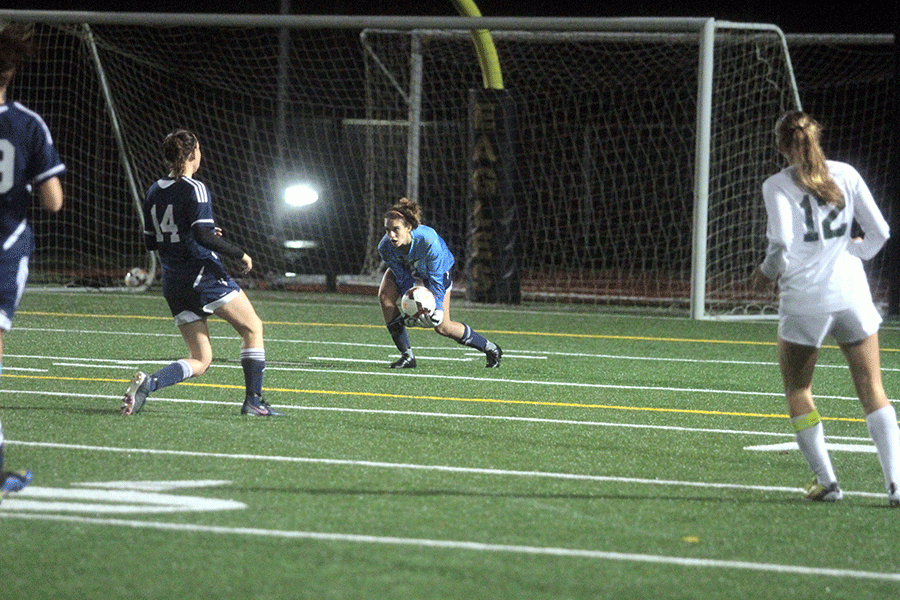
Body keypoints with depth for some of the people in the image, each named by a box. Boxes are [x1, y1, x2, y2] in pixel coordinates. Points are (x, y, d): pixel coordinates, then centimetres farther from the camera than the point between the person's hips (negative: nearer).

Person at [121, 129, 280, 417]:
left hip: (173, 284, 7)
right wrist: (240, 254, -10)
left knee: (201, 360, 9)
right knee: (253, 328, 12)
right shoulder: (195, 190, -12)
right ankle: (253, 401, 8)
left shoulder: (154, 192, 9)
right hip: (204, 274, -7)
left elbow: (150, 241, 15)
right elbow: (203, 236, -21)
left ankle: (148, 382, -14)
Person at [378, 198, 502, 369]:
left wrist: (437, 307, -33)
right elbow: (403, 277, -20)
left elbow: (435, 278, -30)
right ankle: (407, 355, -15)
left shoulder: (428, 240, -42)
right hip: (405, 268, 3)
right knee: (385, 297, -26)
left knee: (442, 326, -6)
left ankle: (490, 349, 17)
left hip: (439, 268, -3)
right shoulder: (385, 247, -33)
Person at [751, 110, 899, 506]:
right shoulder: (845, 174, 6)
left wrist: (768, 271, 4)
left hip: (804, 298, -3)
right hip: (851, 293, 3)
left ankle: (826, 480, 6)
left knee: (797, 390, 14)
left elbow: (781, 241, -16)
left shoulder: (777, 186, -3)